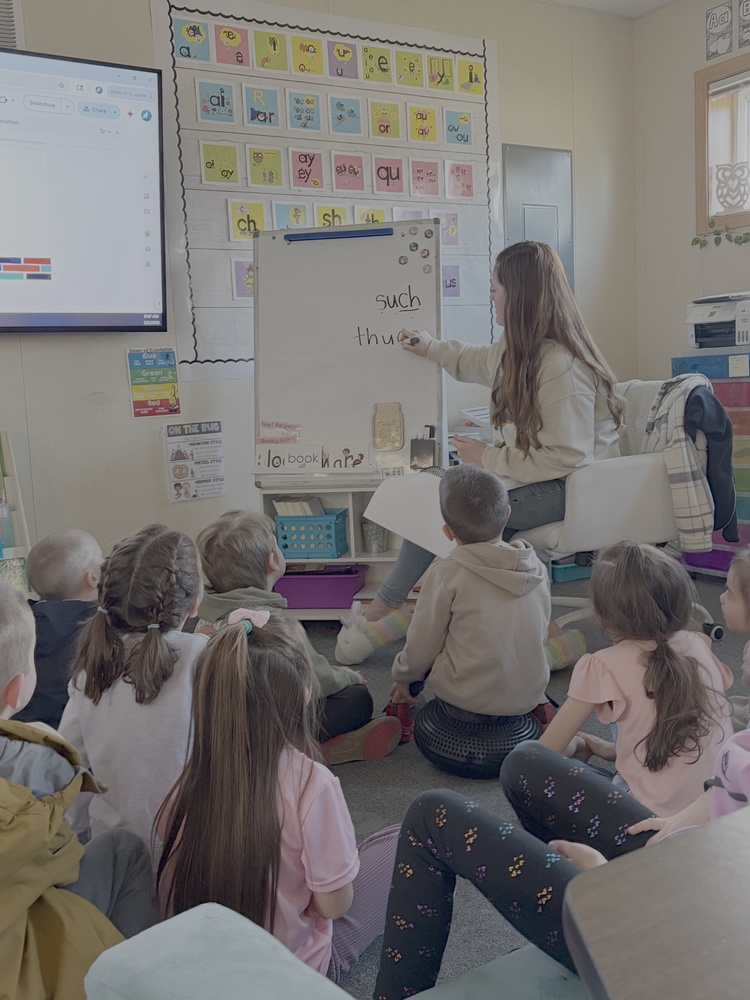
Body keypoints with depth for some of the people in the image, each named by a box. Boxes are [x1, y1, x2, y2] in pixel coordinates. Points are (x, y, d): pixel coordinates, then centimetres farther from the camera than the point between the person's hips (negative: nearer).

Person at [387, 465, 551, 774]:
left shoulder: (446, 573, -15)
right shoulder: (537, 568, 0)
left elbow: (421, 649, -7)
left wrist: (401, 677, 15)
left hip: (469, 699, -4)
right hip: (530, 696, 5)